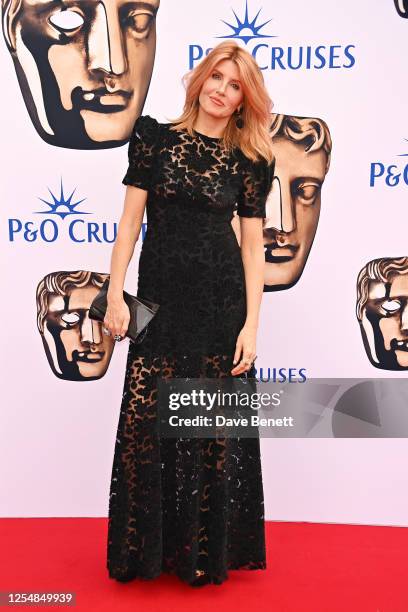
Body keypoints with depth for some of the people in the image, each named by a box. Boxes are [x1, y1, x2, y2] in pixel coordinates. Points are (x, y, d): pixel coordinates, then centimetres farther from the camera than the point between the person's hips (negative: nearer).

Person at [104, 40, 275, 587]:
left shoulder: (249, 160, 5)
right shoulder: (155, 137, 6)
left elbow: (253, 245, 2)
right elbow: (131, 219, 3)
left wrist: (251, 324, -5)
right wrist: (115, 294, -5)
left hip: (221, 300, 0)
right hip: (159, 297, 1)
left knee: (215, 428, 5)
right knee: (146, 422, 4)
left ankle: (205, 549, 27)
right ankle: (147, 547, 26)